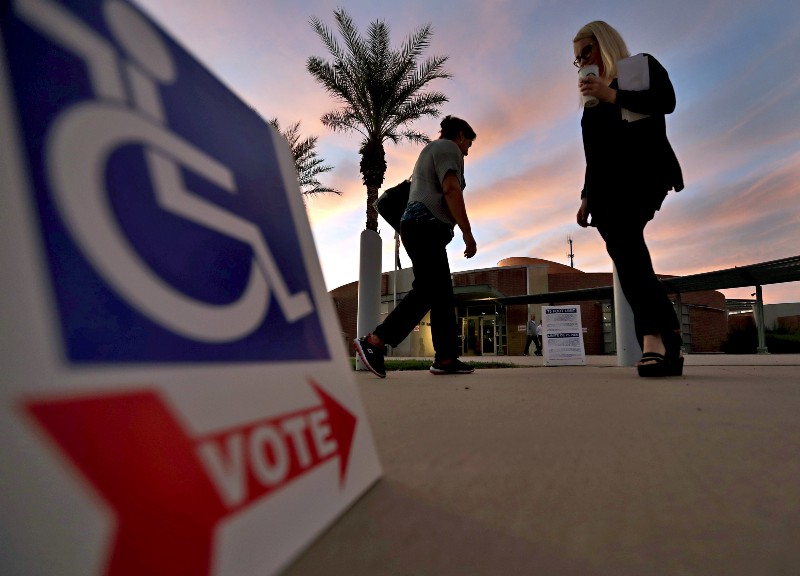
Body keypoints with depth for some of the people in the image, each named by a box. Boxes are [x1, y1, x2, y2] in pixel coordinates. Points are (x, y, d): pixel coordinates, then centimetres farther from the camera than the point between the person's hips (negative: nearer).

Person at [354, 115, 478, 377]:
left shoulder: (430, 152, 32)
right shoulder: (448, 148, 2)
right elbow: (451, 190, -15)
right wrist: (468, 234, -16)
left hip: (420, 228, 10)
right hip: (427, 227, -10)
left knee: (442, 294, 4)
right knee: (426, 292, -15)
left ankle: (446, 358, 1)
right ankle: (373, 342, -17)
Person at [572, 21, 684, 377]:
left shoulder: (643, 66, 14)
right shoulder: (592, 102, 28)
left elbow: (666, 101, -6)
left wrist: (611, 95, -7)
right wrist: (587, 196, 18)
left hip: (645, 169, -6)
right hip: (608, 182, 6)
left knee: (621, 236, -33)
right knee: (626, 256, -9)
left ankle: (654, 337, -37)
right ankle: (668, 343, -7)